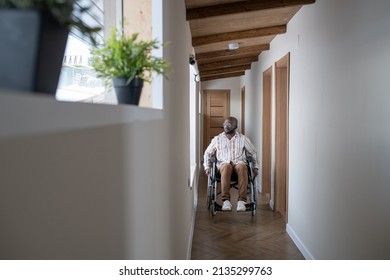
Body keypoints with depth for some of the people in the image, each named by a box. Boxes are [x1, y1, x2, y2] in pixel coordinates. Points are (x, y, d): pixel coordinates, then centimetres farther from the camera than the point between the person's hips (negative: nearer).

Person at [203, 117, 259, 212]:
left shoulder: (243, 138, 13)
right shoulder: (217, 139, 13)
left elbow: (253, 152, 22)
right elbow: (207, 153, 22)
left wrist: (255, 166, 12)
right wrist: (207, 167, 9)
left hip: (239, 162, 0)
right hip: (224, 163, 0)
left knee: (242, 167, -38)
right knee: (226, 167, -39)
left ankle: (242, 200, -41)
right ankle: (226, 200, -40)